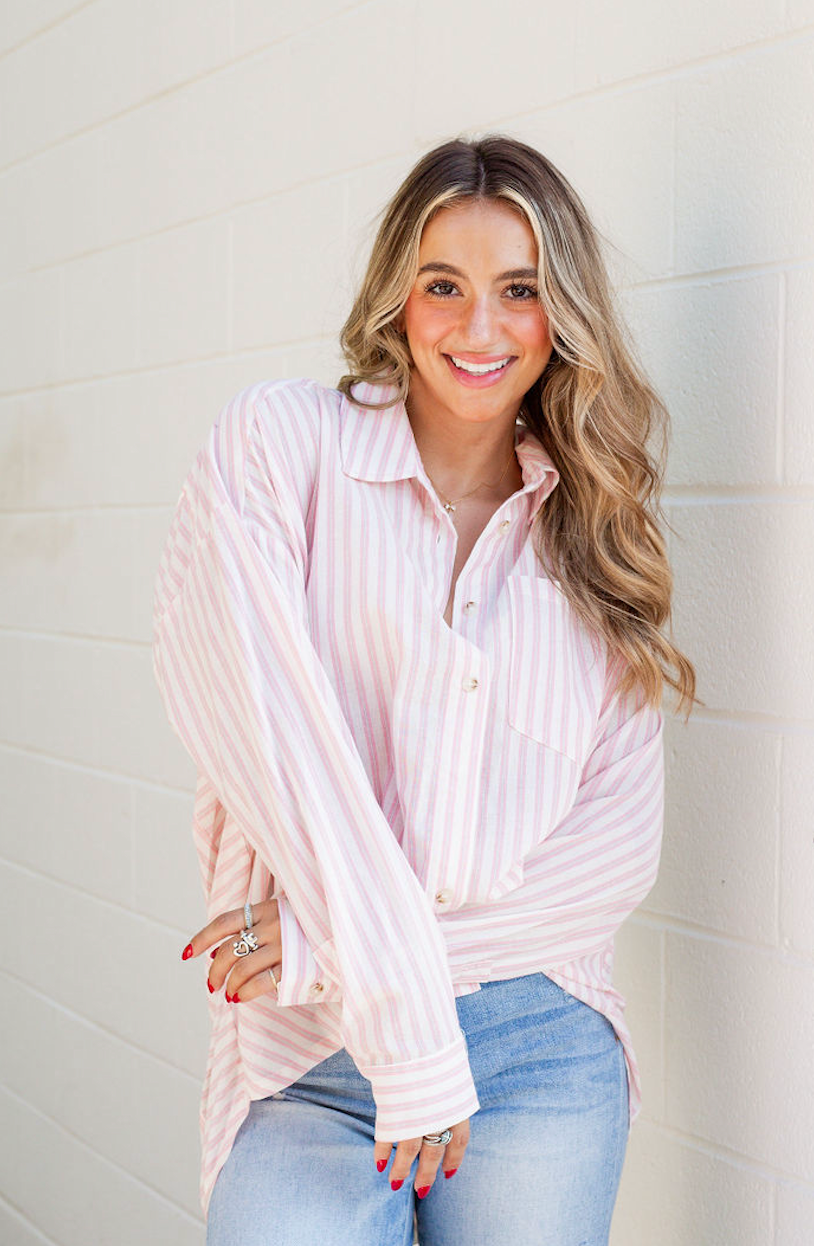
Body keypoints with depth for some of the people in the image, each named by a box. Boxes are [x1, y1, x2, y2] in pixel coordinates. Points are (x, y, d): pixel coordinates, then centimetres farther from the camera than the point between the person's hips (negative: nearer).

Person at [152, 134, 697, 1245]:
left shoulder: (594, 524, 8)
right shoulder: (280, 442, -1)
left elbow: (622, 844, 0)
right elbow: (256, 713, -14)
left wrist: (342, 938, -12)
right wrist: (399, 1006, -21)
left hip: (545, 1055, 3)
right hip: (308, 1065, -2)